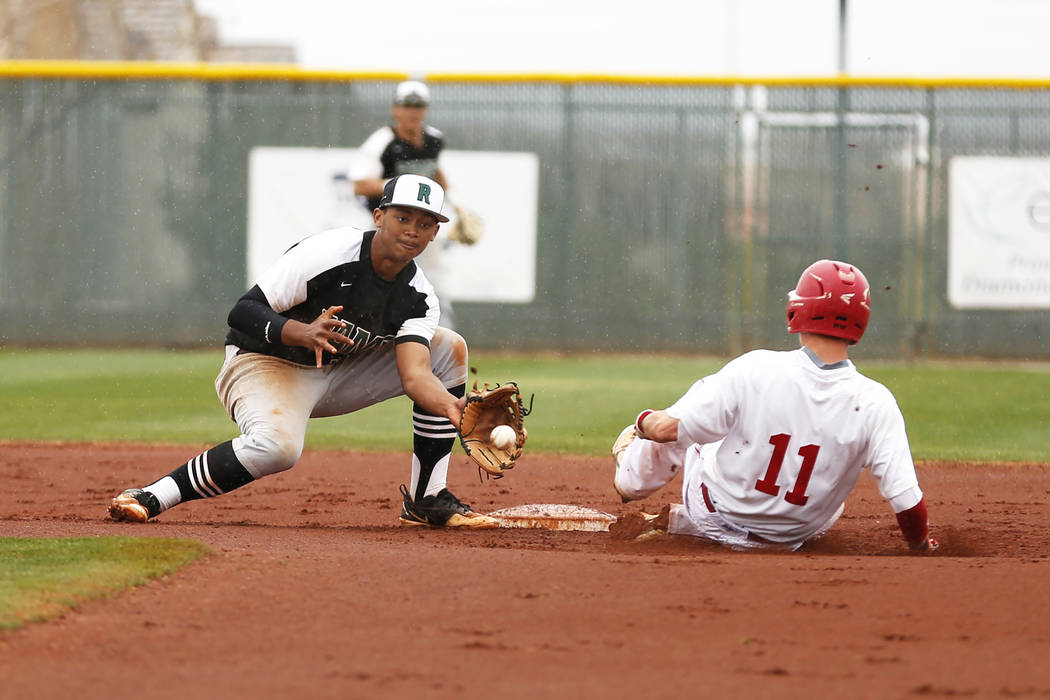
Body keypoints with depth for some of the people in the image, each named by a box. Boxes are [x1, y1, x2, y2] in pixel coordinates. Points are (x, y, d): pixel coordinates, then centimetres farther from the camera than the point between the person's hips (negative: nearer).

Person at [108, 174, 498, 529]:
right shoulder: (327, 252, -23)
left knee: (448, 348, -3)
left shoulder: (418, 298, -7)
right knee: (278, 445, -41)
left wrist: (455, 407, -41)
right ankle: (152, 497, -29)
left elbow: (415, 376, -19)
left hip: (337, 375, 7)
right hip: (263, 366, -7)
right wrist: (302, 333, -43)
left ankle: (427, 500, 0)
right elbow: (242, 312, -25)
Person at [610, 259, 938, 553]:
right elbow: (907, 501, -25)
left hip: (713, 516, -1)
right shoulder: (874, 403, -24)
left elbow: (666, 429, -19)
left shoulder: (756, 369, -24)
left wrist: (643, 421, 5)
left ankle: (632, 477, 50)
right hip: (792, 540, 1)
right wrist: (921, 547, -4)